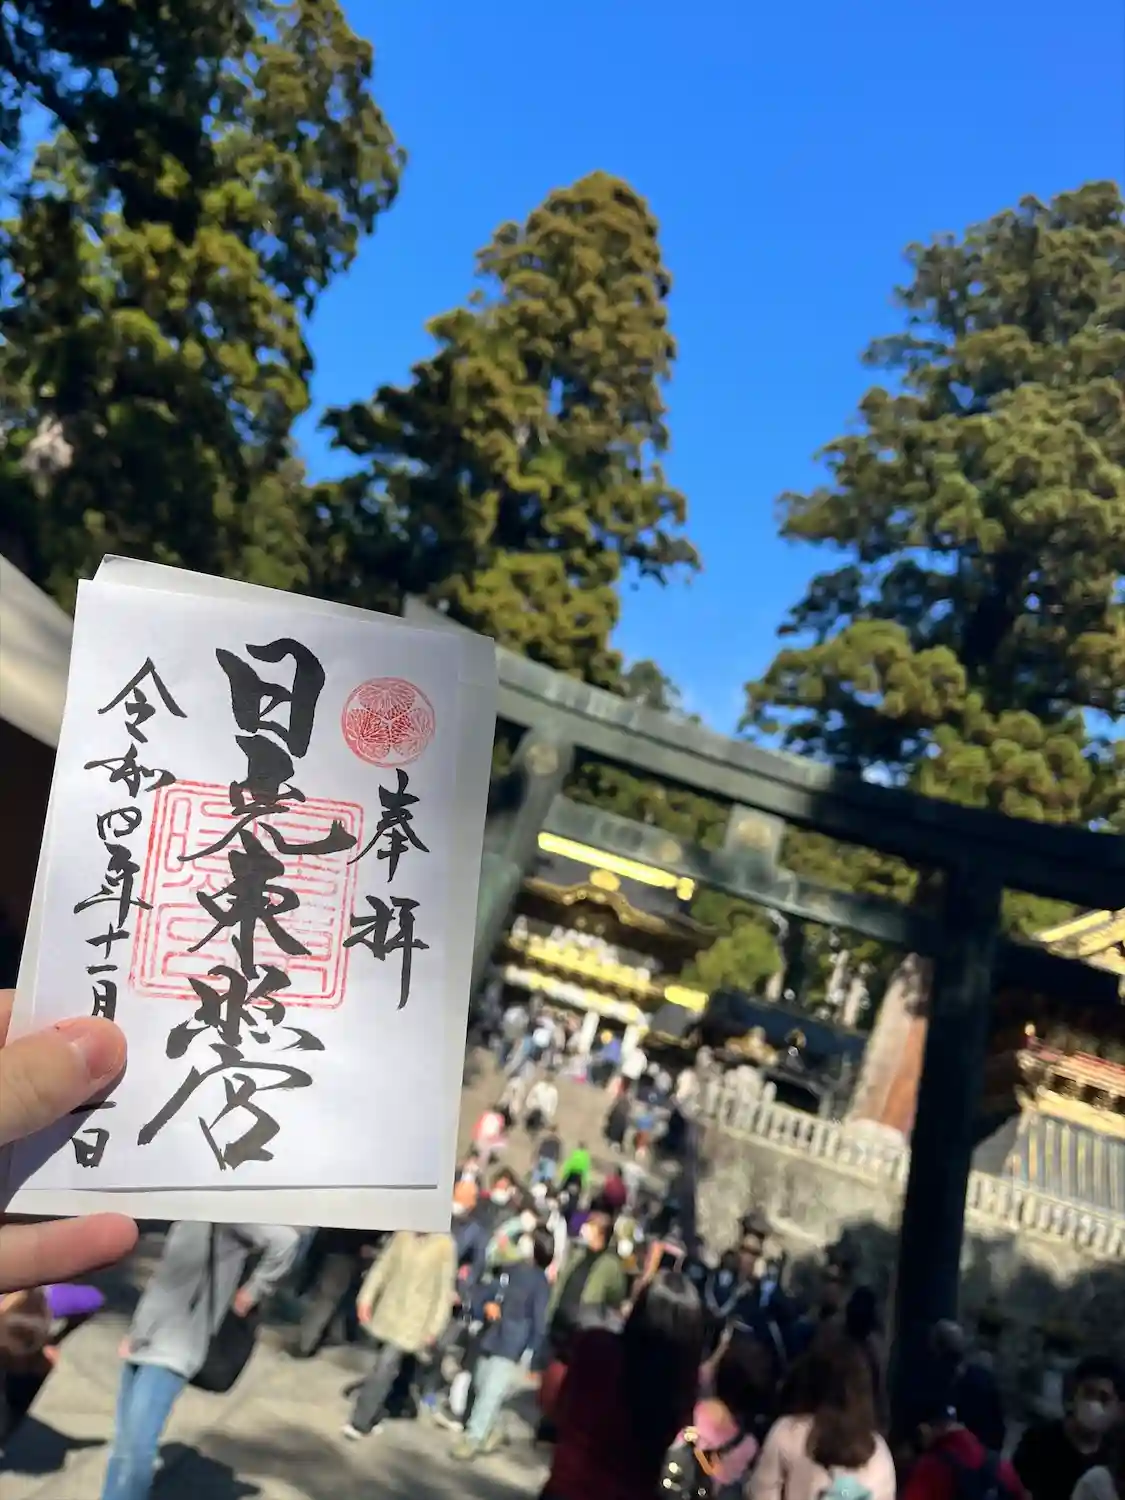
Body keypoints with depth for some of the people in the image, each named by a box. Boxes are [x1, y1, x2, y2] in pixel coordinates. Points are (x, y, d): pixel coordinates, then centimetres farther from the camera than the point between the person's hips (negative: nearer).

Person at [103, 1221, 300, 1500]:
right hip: (142, 1343, 8)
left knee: (135, 1444, -14)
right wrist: (135, 1332, 14)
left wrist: (252, 1291, -13)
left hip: (173, 1349, -8)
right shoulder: (184, 1221, 11)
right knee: (123, 1445, 12)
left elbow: (284, 1239, -23)